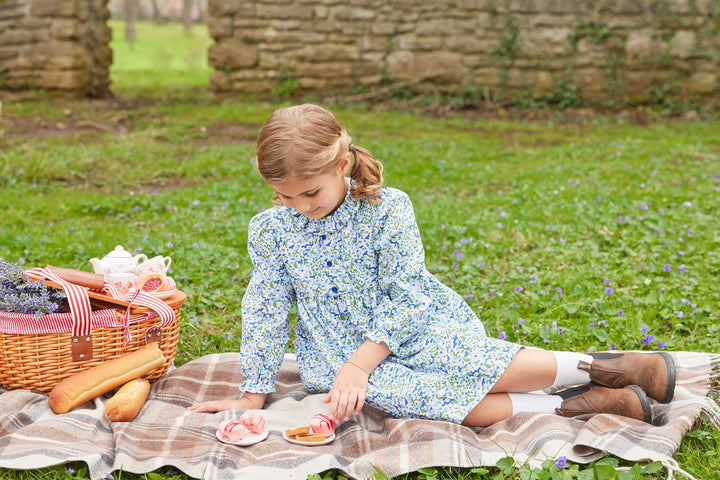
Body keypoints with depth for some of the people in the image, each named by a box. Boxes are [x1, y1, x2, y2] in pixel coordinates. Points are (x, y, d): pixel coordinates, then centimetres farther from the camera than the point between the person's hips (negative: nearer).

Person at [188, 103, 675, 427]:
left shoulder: (387, 208, -12)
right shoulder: (270, 230, -4)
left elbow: (405, 298, -14)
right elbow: (266, 310, 3)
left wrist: (359, 364, -23)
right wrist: (253, 394, 1)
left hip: (415, 327, -1)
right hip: (340, 348, 2)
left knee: (464, 358, -35)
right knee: (388, 389, -31)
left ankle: (594, 367, -15)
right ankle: (569, 405, -28)